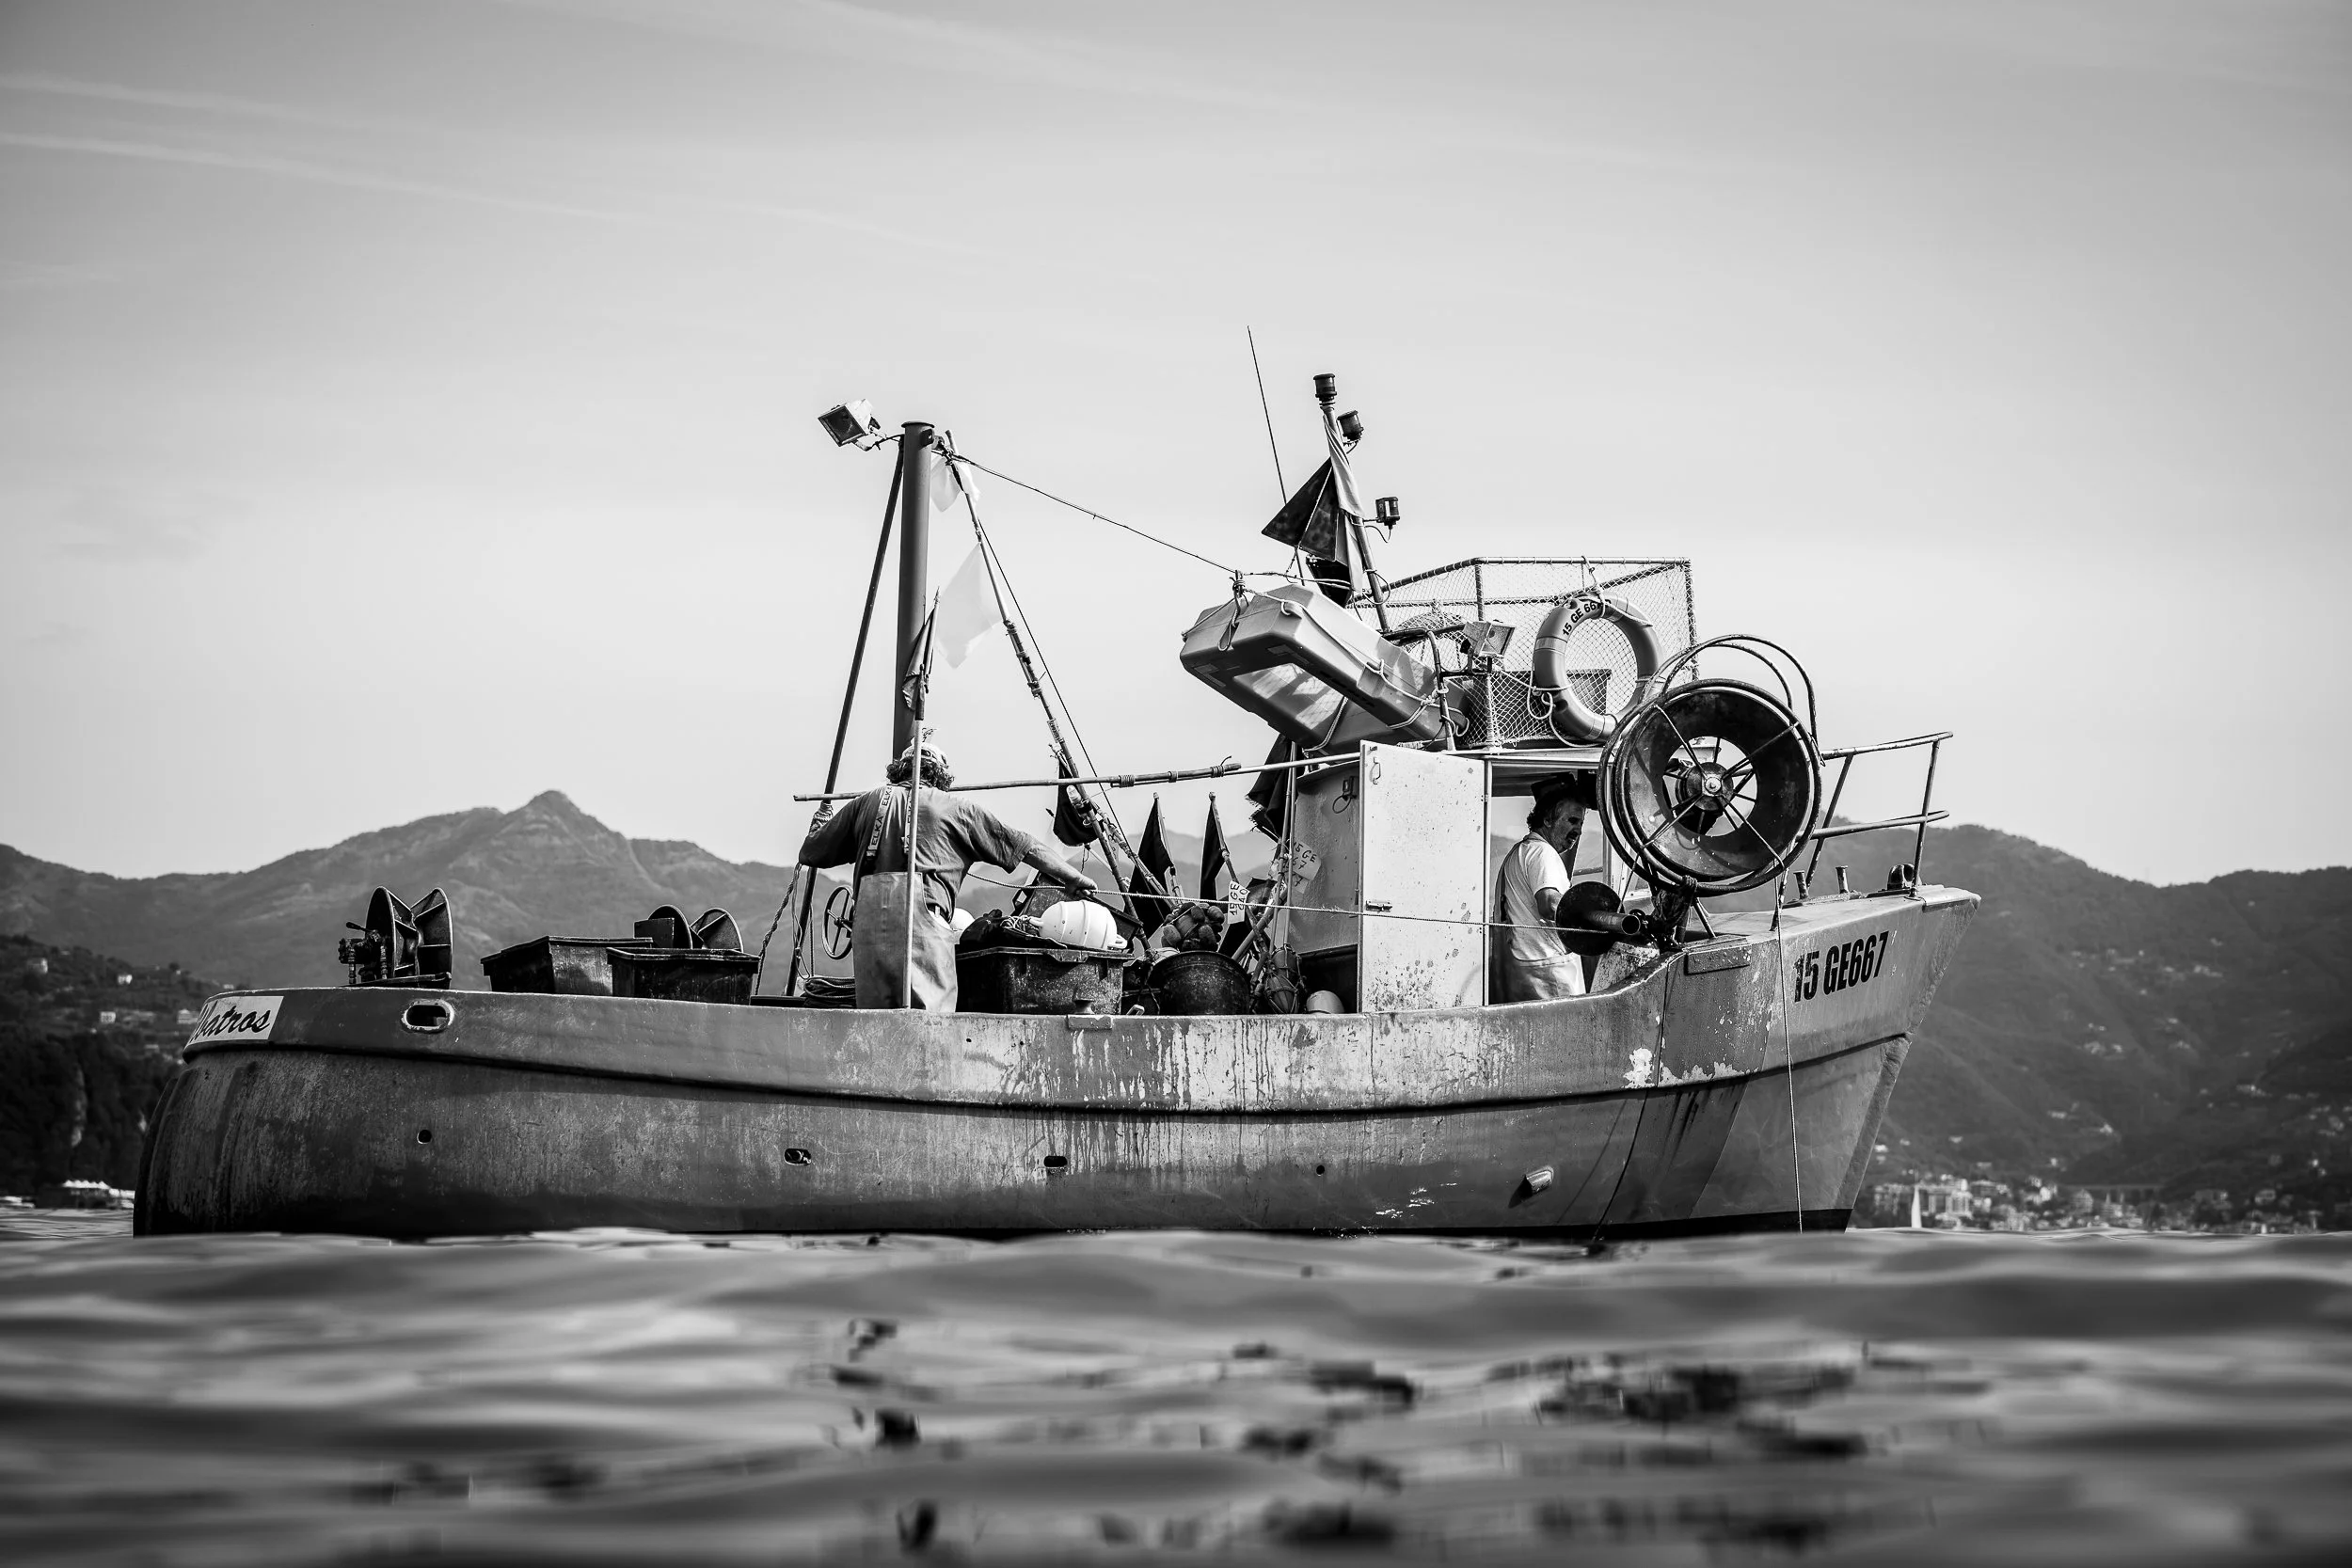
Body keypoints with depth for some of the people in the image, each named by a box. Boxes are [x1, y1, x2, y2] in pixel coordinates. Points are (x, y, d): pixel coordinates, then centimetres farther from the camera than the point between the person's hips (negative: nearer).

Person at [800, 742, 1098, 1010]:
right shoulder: (958, 807, 17)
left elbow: (810, 853, 28)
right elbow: (1022, 846, 19)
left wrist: (819, 825, 50)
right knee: (931, 1008, -12)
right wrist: (1076, 879, 27)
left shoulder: (869, 802, 24)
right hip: (922, 911, -3)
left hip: (867, 911, 3)